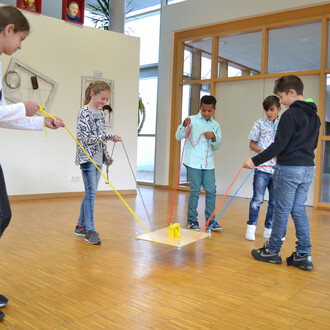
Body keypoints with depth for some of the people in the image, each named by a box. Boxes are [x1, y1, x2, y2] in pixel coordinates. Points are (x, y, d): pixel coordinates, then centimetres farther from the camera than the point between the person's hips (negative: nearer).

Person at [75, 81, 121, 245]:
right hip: (87, 157, -8)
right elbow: (87, 138, -17)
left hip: (97, 158, 8)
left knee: (90, 193, 10)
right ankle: (90, 230, -5)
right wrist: (110, 137, -20)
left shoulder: (101, 113, 14)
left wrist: (106, 156, 17)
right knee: (91, 192, -10)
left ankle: (81, 226, 21)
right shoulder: (85, 112, -10)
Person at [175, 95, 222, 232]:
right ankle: (192, 220, 13)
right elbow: (178, 137, -3)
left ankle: (210, 219, 15)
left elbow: (217, 146, 13)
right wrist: (184, 125, -20)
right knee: (195, 191, -1)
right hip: (194, 162, -4)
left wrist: (214, 137, -7)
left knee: (211, 190, 3)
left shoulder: (215, 125, 12)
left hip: (208, 163, 4)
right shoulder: (192, 120, 1)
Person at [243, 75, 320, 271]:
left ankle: (273, 251, 15)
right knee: (299, 209, 12)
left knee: (282, 210, 2)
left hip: (289, 169, -8)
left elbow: (279, 145, -19)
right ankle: (304, 255, 12)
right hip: (308, 169, 8)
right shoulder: (314, 116, 13)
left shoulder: (291, 114, -14)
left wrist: (256, 161, -16)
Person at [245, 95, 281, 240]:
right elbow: (252, 143, 5)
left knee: (275, 201, 9)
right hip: (262, 167, -3)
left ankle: (268, 229, 21)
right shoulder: (260, 123, 2)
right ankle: (251, 227, 10)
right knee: (257, 199, -3)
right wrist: (261, 151, -13)